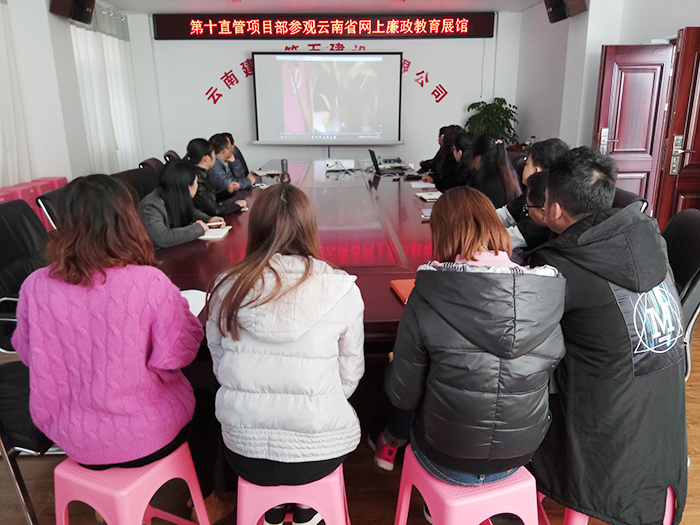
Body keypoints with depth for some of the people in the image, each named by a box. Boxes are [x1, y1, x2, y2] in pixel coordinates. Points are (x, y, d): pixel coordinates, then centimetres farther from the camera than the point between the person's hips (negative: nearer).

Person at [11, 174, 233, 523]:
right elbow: (178, 354, -19)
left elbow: (26, 352, 2)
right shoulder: (149, 283, -27)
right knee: (205, 402, 27)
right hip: (142, 438, -4)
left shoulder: (35, 287, -14)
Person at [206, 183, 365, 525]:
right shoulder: (342, 290, -14)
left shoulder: (227, 288, -9)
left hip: (243, 451, 2)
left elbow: (220, 368, 2)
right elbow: (349, 377, -4)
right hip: (319, 452, -1)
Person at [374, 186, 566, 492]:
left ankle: (392, 442, 45)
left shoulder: (427, 298, -22)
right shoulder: (548, 295, -12)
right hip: (518, 459, 4)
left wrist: (393, 367, 9)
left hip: (446, 463, -3)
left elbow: (403, 396, -13)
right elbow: (548, 384, 2)